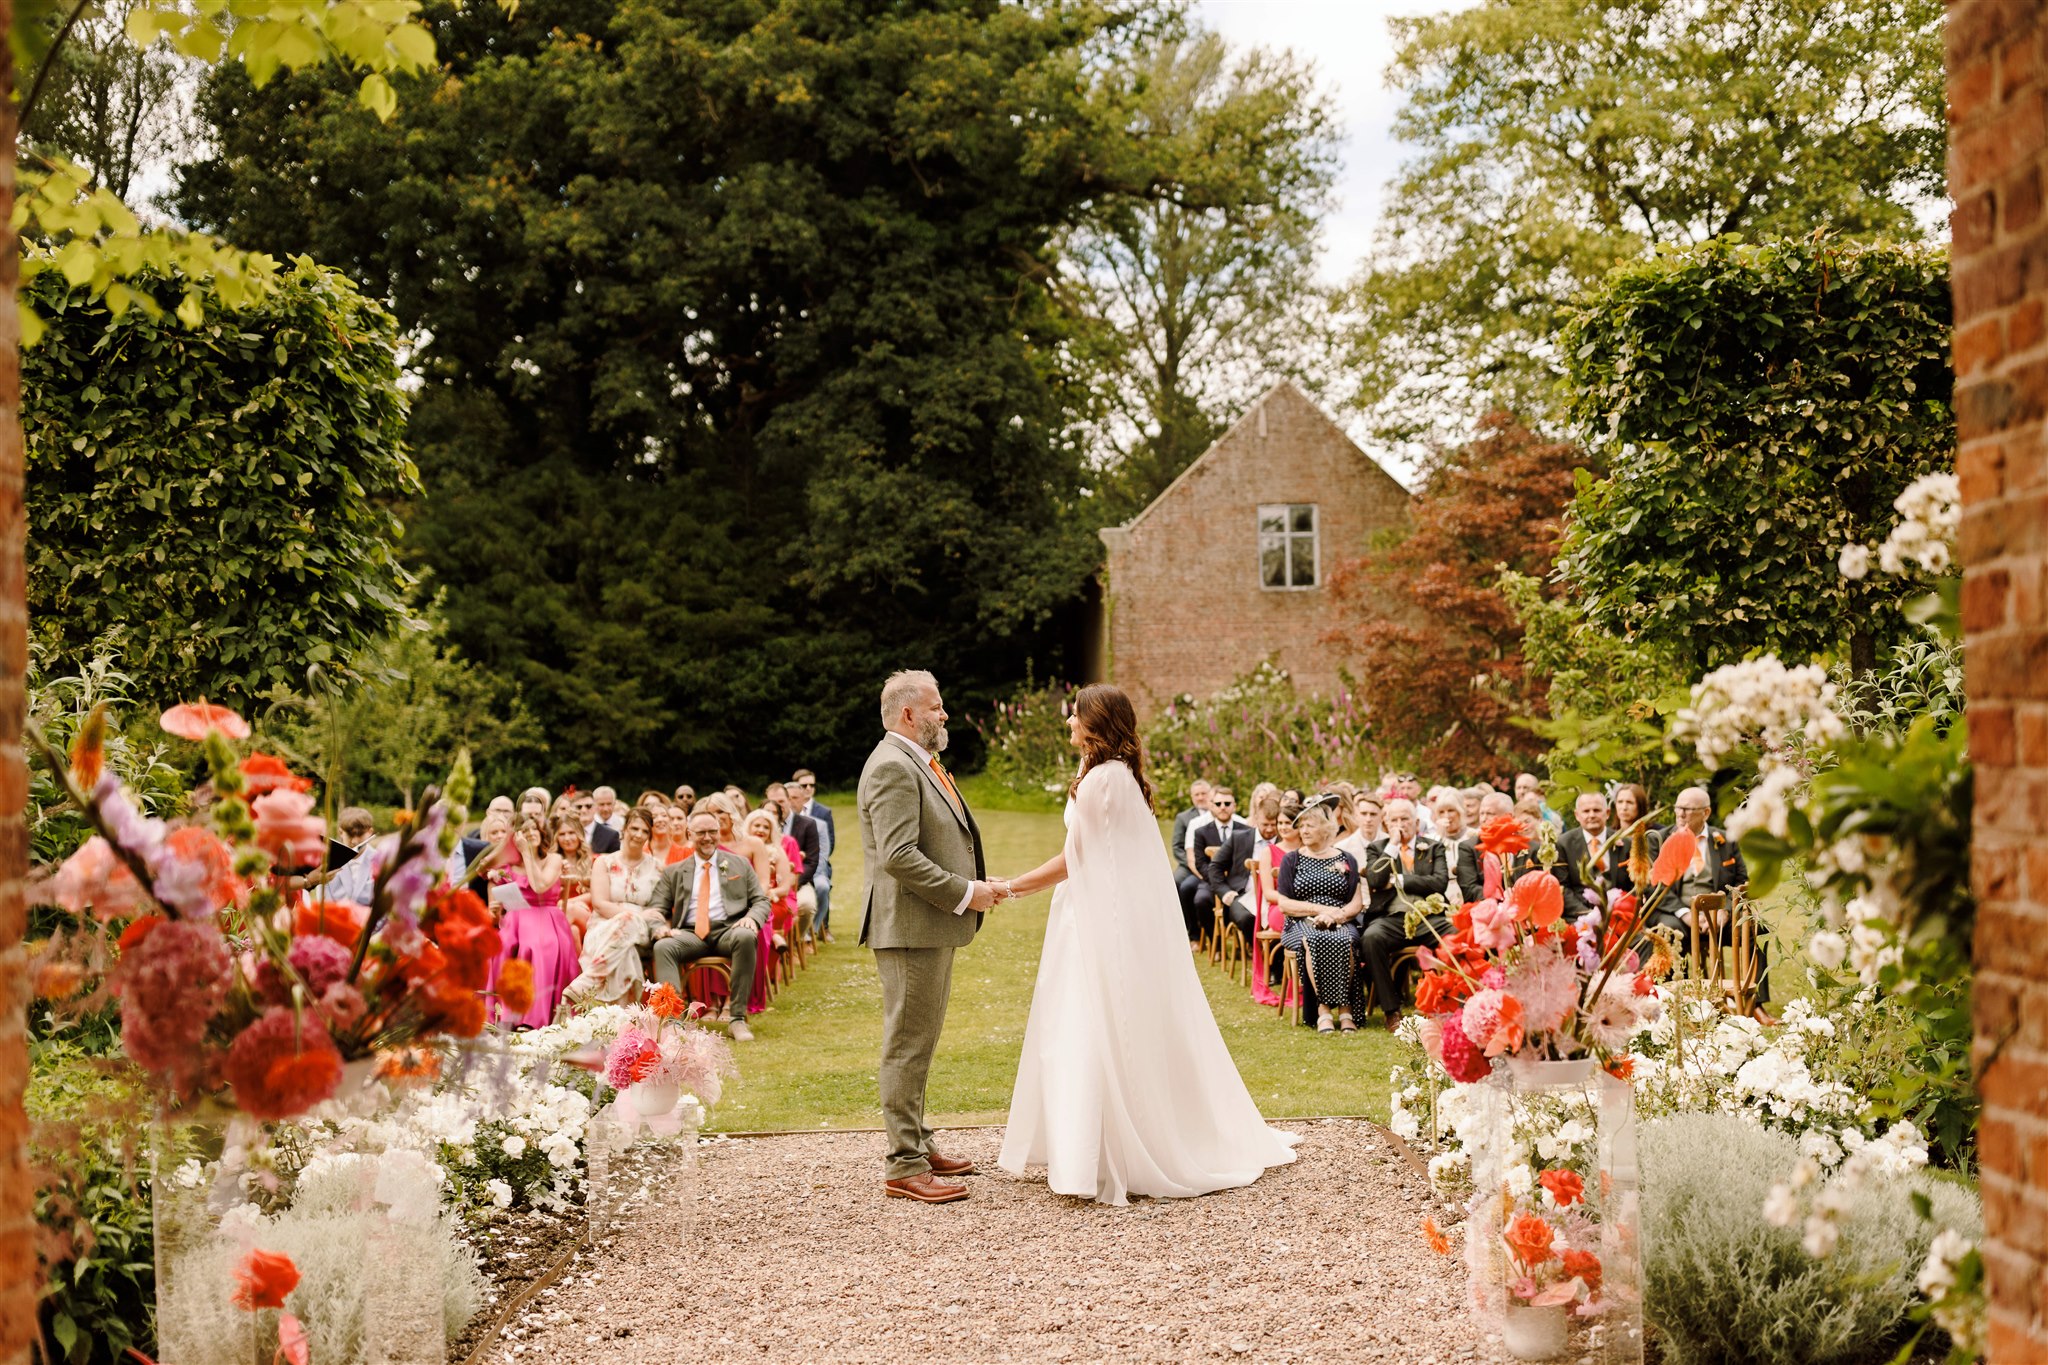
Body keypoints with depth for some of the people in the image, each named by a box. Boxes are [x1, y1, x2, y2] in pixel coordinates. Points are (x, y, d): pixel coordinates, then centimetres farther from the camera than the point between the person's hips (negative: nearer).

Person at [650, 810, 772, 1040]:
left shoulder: (740, 865, 21)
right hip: (690, 934, 1)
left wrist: (752, 918, -10)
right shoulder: (673, 872, 21)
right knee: (662, 946, -32)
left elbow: (761, 901, 15)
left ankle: (737, 1018, -34)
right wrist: (660, 927, -11)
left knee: (746, 937, -37)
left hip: (729, 930, -1)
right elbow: (656, 908, 14)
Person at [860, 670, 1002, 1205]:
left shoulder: (919, 763, 17)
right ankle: (904, 1166, -2)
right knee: (908, 1044, -6)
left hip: (933, 926, 11)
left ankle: (918, 1144, 27)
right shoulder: (893, 766, -17)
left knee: (919, 1041, 17)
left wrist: (975, 883, 10)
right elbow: (898, 856, -25)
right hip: (910, 926, -11)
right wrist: (964, 894, -18)